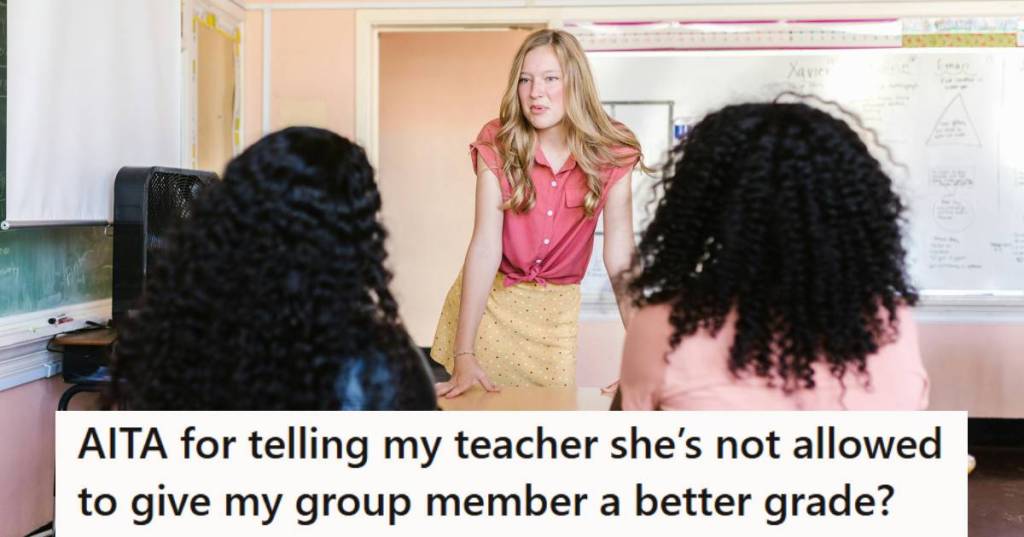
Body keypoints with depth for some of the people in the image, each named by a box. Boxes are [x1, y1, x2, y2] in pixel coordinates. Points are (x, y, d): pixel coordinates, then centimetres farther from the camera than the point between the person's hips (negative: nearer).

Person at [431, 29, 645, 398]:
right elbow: (485, 247, -22)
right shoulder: (497, 145, -16)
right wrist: (464, 354, -28)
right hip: (489, 299, -1)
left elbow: (620, 259, -14)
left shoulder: (611, 155, -14)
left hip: (556, 308, 1)